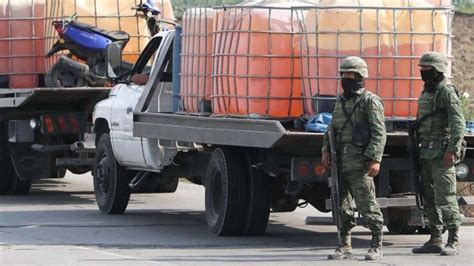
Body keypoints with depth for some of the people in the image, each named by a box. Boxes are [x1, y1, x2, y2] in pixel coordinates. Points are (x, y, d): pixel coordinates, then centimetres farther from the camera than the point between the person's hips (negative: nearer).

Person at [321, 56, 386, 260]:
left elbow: (379, 133, -11)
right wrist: (326, 151, 10)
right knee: (340, 206, 8)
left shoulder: (370, 101, -5)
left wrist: (375, 159, -20)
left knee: (367, 205, -5)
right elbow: (332, 129, 25)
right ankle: (344, 247, 15)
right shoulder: (340, 101, 18)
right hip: (340, 163, 7)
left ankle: (377, 247, 2)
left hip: (359, 163, -7)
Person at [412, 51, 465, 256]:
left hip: (442, 153, -9)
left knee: (445, 197, -11)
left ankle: (454, 242, -9)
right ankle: (435, 240, 15)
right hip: (427, 152, 9)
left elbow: (458, 123, -18)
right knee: (429, 198, 10)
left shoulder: (446, 91, -10)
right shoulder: (427, 92, 18)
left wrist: (453, 150, -25)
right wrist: (419, 150, 20)